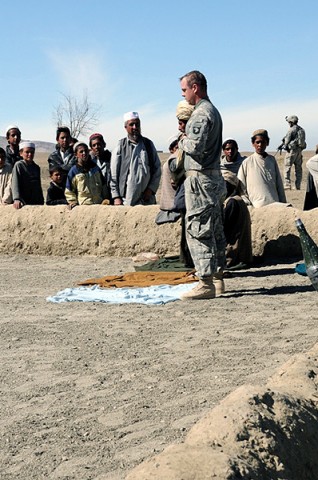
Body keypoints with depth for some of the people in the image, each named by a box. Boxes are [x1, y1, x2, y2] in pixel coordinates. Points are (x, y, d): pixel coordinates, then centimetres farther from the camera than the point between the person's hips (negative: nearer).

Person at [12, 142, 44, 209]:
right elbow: (15, 184, -15)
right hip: (24, 203, -5)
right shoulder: (18, 165, -4)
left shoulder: (36, 167, 14)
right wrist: (17, 199, -28)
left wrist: (41, 201, 15)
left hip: (37, 202, 5)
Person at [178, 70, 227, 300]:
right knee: (215, 230, 12)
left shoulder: (201, 113, -14)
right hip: (214, 176, 11)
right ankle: (218, 278, 18)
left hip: (200, 178, -11)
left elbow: (196, 146, -23)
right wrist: (187, 140, 8)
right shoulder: (213, 110, 18)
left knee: (198, 230, -9)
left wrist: (183, 141, -4)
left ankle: (206, 283, -10)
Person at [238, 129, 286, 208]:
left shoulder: (272, 160, 14)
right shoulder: (247, 163, 5)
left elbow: (279, 185, 18)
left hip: (275, 205, 3)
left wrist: (283, 202, 15)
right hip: (257, 207, -3)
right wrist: (247, 204, -4)